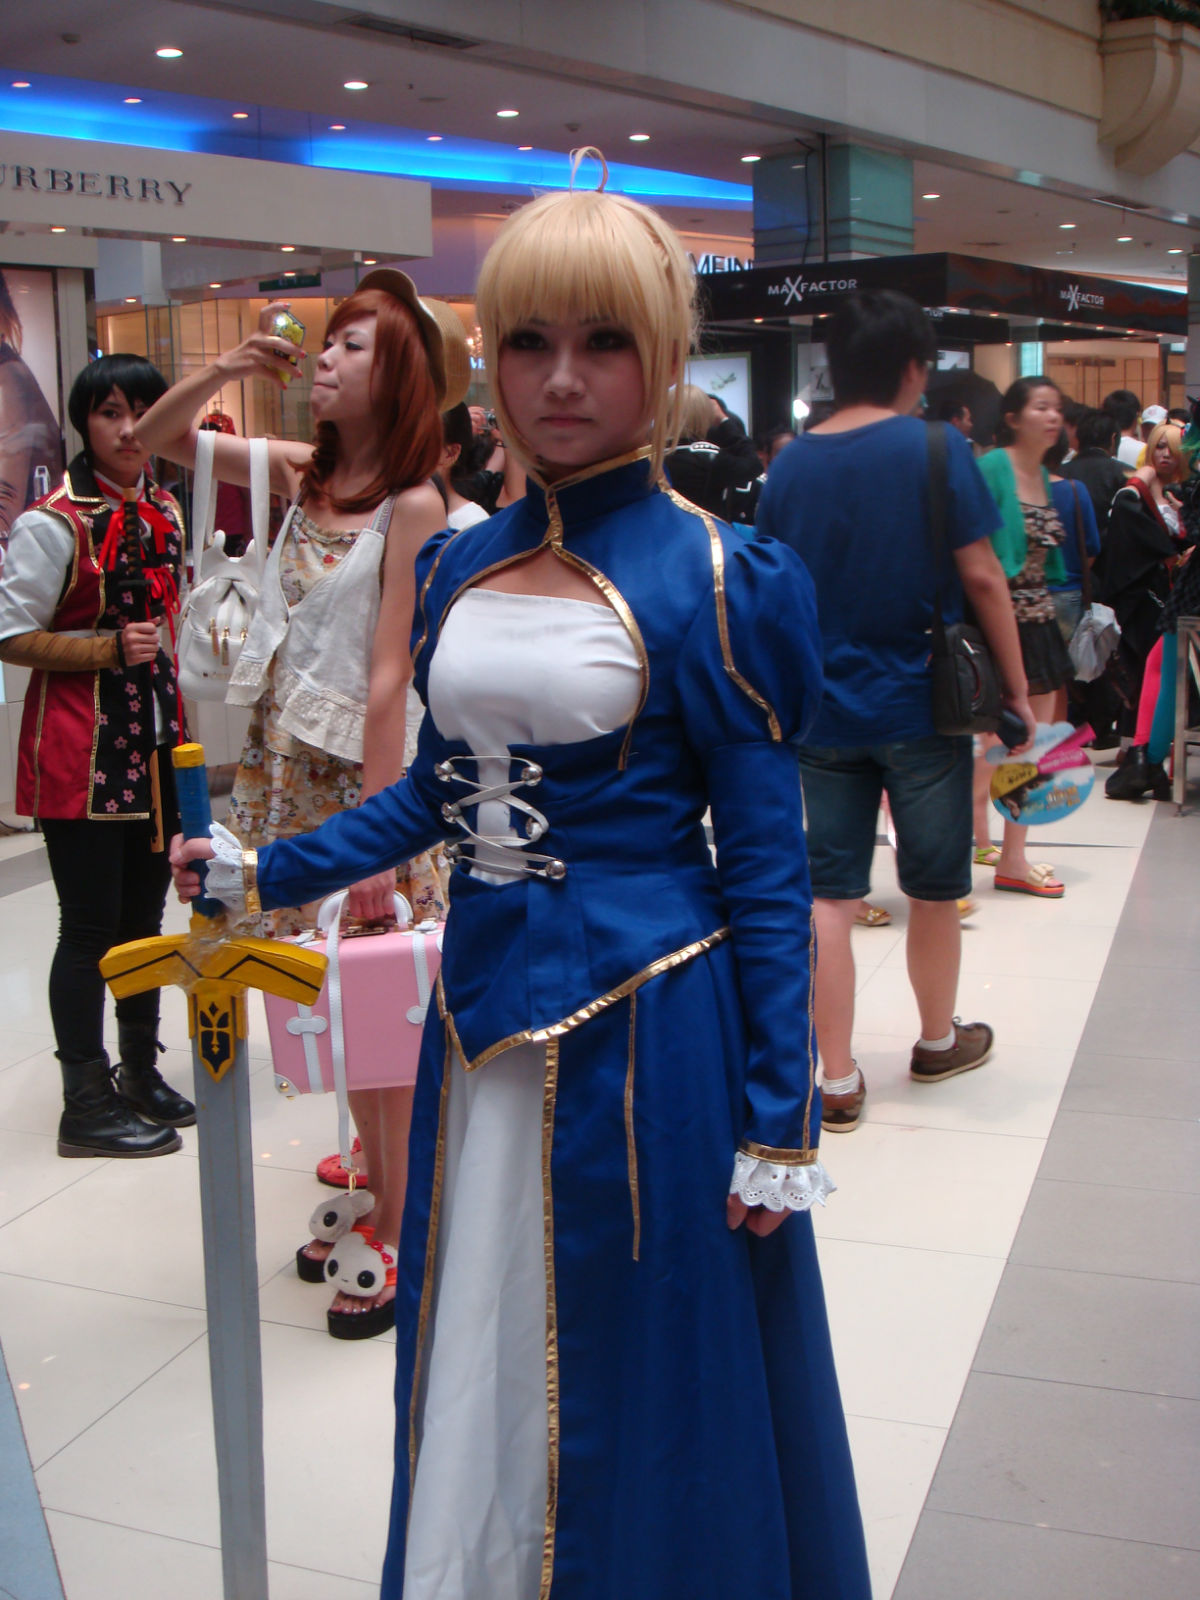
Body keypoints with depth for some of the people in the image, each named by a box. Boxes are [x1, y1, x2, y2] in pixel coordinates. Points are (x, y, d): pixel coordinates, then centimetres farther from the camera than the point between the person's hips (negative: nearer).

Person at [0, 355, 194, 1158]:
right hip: (79, 752, -7)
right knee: (91, 926, -1)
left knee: (145, 911, 15)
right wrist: (110, 649, -19)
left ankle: (141, 1070, 31)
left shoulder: (166, 512, 11)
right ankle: (86, 1103, 11)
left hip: (154, 744, 7)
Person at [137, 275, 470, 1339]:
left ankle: (399, 1231, 13)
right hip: (284, 760, 7)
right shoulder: (303, 474, 7)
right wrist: (231, 366, 1)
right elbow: (156, 438, 17)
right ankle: (375, 1193, 29)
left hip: (363, 770, -7)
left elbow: (387, 677, -17)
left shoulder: (412, 505, -12)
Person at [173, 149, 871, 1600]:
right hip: (487, 1010, 5)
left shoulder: (707, 574, -9)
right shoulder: (460, 566, 7)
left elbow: (764, 860, -9)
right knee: (480, 1356, 19)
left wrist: (777, 1121, -10)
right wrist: (261, 874, 9)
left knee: (635, 1370, 10)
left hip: (648, 1026, -5)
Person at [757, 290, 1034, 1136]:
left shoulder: (790, 464, 4)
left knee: (830, 896, 5)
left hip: (825, 709, 3)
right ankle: (940, 1039, 34)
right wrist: (1017, 689, -1)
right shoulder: (936, 449, -8)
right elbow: (981, 576, -10)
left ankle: (838, 1080, 7)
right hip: (922, 705, -3)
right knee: (935, 886, 15)